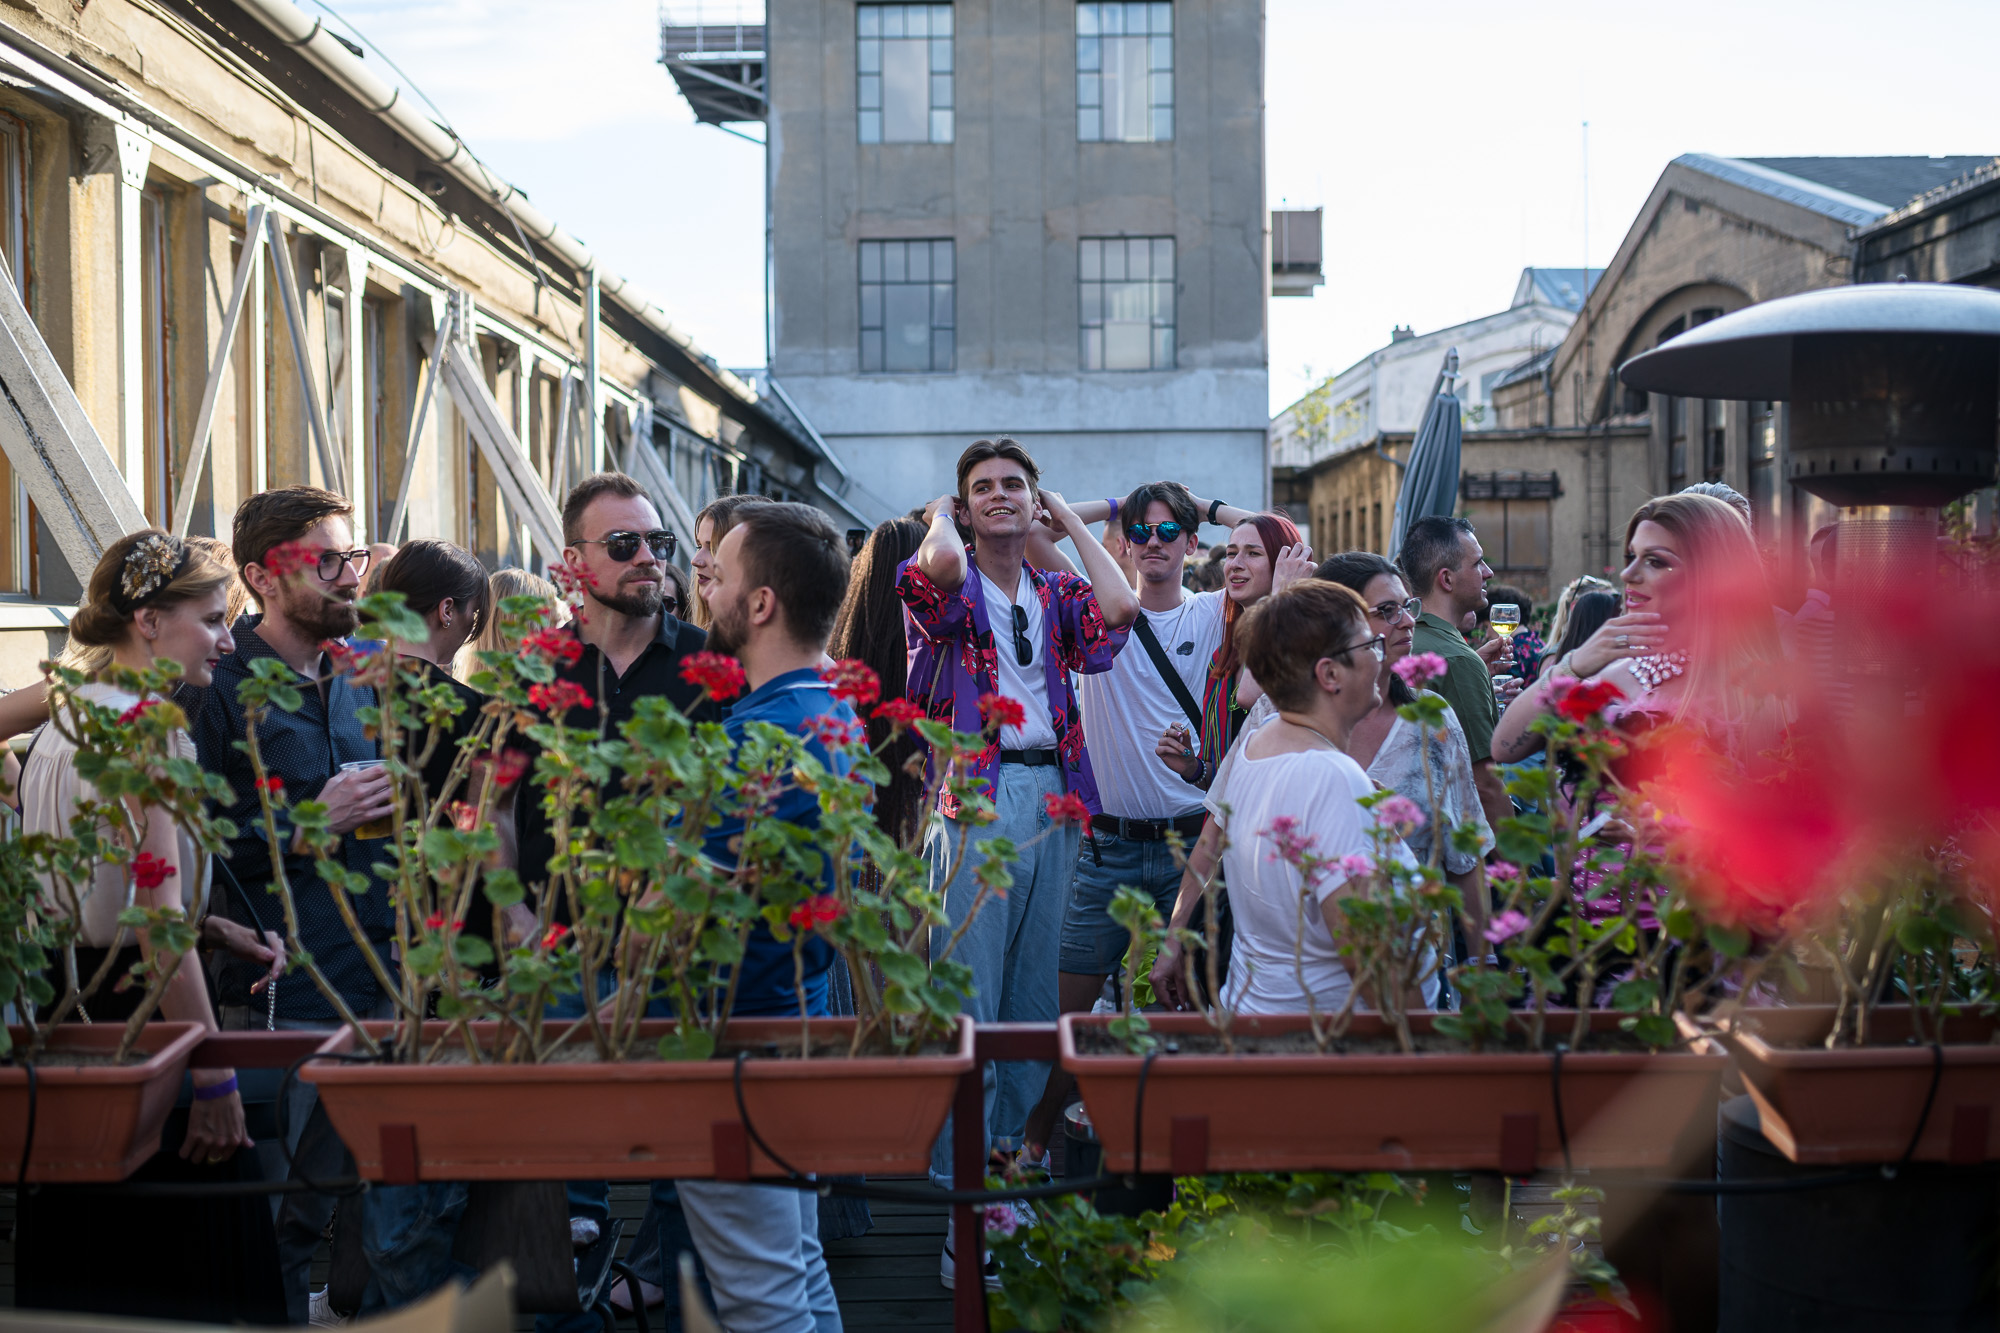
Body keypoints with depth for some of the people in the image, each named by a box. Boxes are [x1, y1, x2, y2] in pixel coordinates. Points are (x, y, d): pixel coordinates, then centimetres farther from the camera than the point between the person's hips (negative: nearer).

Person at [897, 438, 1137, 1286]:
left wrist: (1070, 519, 7)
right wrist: (940, 516, 0)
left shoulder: (1056, 594, 15)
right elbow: (939, 564, -23)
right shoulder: (948, 586, 2)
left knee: (1035, 995, 12)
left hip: (1053, 800, 5)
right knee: (969, 1005, -6)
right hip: (974, 800, -5)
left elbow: (1119, 610, -5)